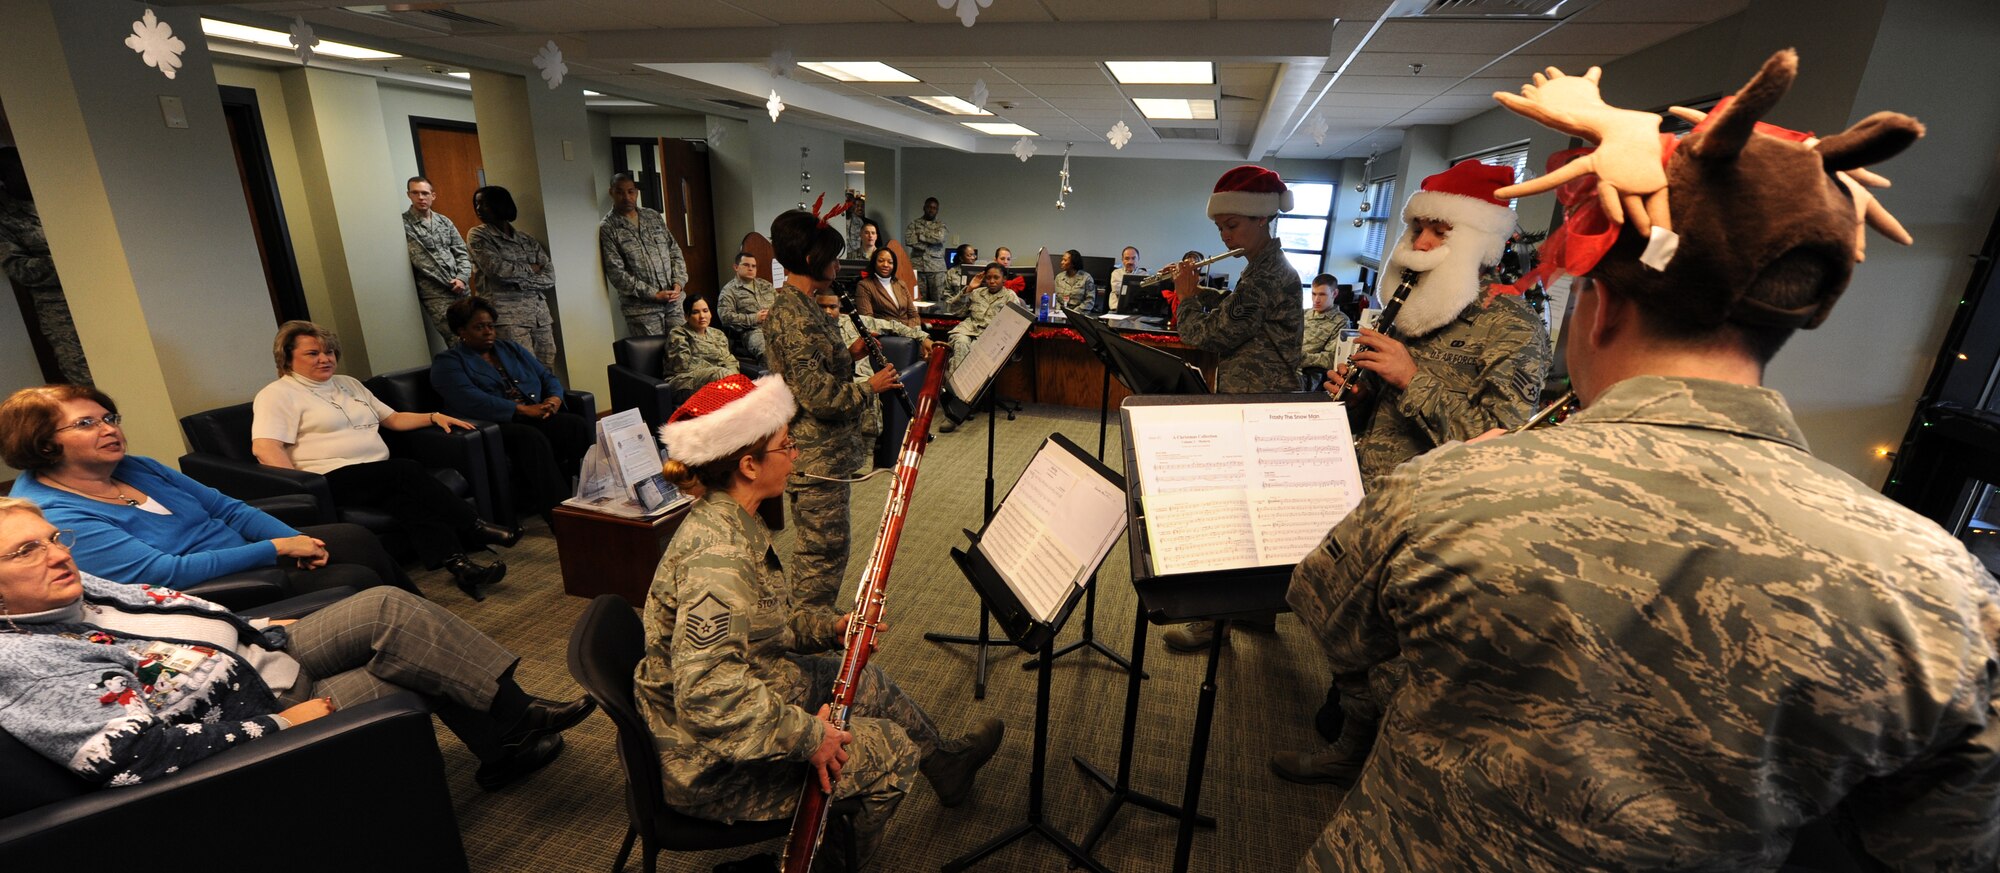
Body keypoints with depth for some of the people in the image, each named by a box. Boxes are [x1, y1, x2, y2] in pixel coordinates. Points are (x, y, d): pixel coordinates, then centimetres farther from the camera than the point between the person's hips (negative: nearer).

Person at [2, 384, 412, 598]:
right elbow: (165, 573, -24)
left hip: (245, 555, 8)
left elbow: (227, 508, 9)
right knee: (357, 582, -18)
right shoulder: (48, 518, -16)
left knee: (359, 538, -2)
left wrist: (293, 539, -7)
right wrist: (275, 549, -22)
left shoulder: (135, 468, 8)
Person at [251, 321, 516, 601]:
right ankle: (475, 528, -29)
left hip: (381, 477, 6)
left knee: (408, 494, -28)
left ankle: (456, 563, -43)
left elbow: (393, 418, 29)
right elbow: (264, 447, -11)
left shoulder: (348, 383, 25)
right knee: (407, 471, -30)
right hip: (332, 480, -6)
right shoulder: (277, 395, 2)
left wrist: (433, 417, 11)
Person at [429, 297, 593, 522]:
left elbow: (548, 377, 19)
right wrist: (524, 410, -21)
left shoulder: (511, 349, 24)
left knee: (579, 425, -25)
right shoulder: (447, 362, 5)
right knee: (532, 438, -37)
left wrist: (554, 399, -5)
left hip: (535, 419, 5)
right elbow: (471, 401, -14)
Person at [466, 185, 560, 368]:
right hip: (508, 315, -4)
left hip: (540, 313, 4)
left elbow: (550, 277, 4)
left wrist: (519, 280, -9)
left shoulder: (528, 239, 15)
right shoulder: (477, 236, 6)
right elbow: (498, 269, -11)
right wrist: (531, 269, 1)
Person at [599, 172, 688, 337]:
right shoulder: (607, 228, -4)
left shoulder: (653, 216, 12)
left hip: (673, 301, 4)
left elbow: (674, 251, 13)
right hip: (642, 309, -4)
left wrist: (678, 283, -3)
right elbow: (616, 274, -10)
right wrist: (654, 294, -14)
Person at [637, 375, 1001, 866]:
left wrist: (833, 627, -4)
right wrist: (807, 736, -29)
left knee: (870, 682, 20)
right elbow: (707, 696, -39)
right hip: (710, 762, -9)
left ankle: (945, 764, 47)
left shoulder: (731, 522, -2)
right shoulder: (716, 554, -34)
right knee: (893, 749, -3)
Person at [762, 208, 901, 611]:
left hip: (822, 450, 11)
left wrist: (850, 354, 7)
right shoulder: (795, 318, -23)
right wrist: (870, 386, -14)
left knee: (819, 545, 22)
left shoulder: (794, 305, 9)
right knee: (824, 548, 3)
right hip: (815, 456, -11)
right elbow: (820, 397, -27)